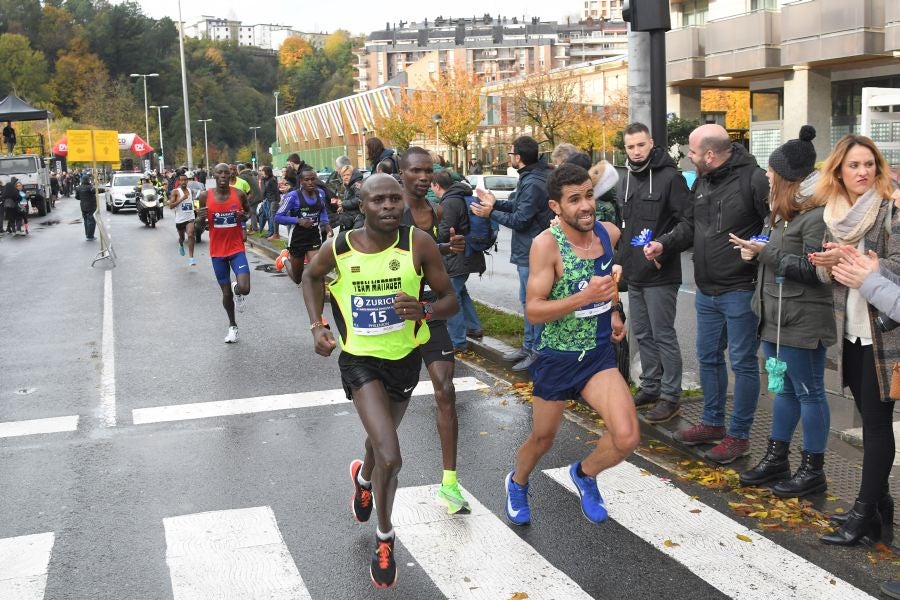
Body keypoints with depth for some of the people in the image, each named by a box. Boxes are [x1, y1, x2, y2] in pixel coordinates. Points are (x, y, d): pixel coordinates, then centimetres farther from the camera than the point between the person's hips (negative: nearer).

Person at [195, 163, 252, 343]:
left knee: (244, 289, -18)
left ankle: (237, 289, 20)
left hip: (237, 248, -1)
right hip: (217, 251, 1)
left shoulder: (239, 194, -6)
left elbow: (249, 210, 13)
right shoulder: (205, 196, -5)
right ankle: (232, 326, 31)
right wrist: (201, 218, -18)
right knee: (226, 292, 8)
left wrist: (245, 217, -10)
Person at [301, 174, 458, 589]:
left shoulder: (419, 244, -18)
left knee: (381, 439, 27)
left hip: (405, 357, 2)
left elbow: (451, 301, -12)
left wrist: (424, 310, -33)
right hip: (360, 359, -2)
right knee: (390, 459, -18)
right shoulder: (338, 248, -16)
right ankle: (384, 537, 9)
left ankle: (364, 479, 63)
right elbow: (312, 277, 8)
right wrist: (317, 326, -4)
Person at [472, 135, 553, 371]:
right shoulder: (530, 178, 10)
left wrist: (491, 213, -11)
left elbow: (519, 219, -21)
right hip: (528, 251, 11)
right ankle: (528, 346, 30)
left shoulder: (533, 184, -23)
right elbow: (518, 205, 16)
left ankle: (537, 351, 5)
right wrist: (496, 204, 10)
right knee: (528, 300, 19)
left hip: (532, 252, -11)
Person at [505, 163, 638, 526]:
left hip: (600, 355, 3)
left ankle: (584, 474, 20)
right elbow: (533, 310, -23)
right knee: (542, 440, 15)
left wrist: (614, 311, 6)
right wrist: (585, 297, -34)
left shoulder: (610, 234, -5)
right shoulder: (547, 244, -20)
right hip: (557, 359, -3)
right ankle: (517, 484, 50)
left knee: (627, 438, -14)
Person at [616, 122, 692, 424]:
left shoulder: (670, 177, -11)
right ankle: (650, 387, 27)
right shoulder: (625, 181, 13)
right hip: (634, 274, 8)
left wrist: (663, 251, -19)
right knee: (642, 334, 15)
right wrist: (620, 260, 14)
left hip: (660, 275, -8)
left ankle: (670, 396, 7)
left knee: (663, 336, -2)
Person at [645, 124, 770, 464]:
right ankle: (712, 423, 33)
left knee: (743, 362, 3)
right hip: (706, 290, 9)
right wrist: (664, 244, 4)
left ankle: (739, 435, 14)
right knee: (708, 357, 18)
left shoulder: (753, 179, -16)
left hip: (740, 291, -9)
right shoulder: (702, 182, 10)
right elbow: (690, 225, 18)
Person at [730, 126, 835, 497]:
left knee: (809, 392, 1)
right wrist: (755, 253, 4)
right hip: (775, 316, 10)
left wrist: (765, 252, -20)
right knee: (784, 389, 17)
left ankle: (813, 470, 11)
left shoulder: (817, 215, -16)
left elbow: (812, 269, -22)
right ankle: (776, 459, 26)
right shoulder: (783, 210, 15)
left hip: (802, 322, -10)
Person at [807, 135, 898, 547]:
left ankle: (865, 514, 5)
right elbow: (826, 271, 13)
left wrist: (851, 260, -21)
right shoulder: (835, 213, 10)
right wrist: (827, 264, -9)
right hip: (850, 331, 6)